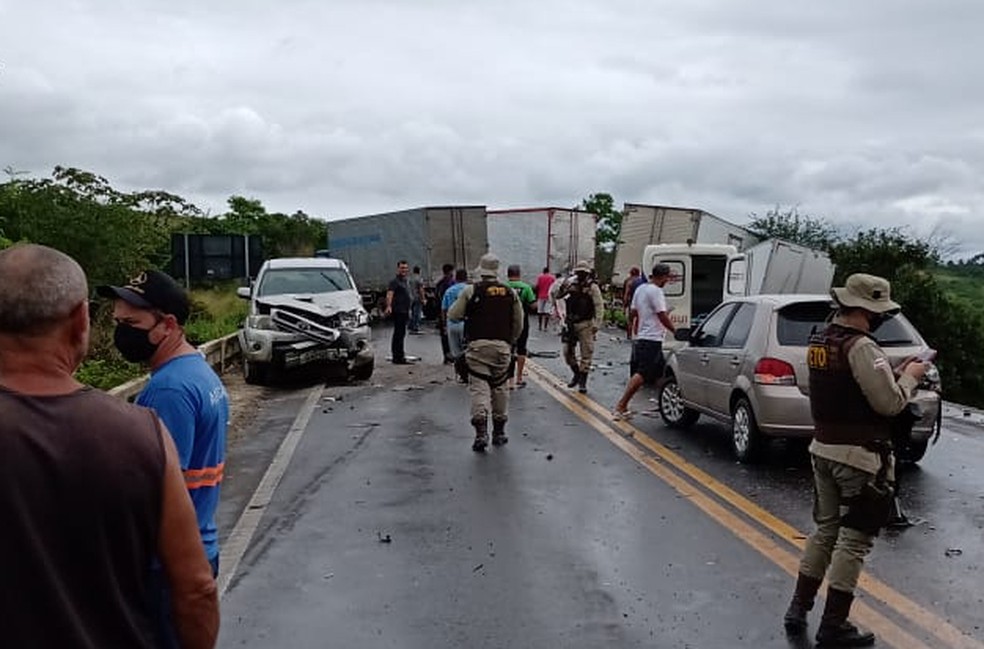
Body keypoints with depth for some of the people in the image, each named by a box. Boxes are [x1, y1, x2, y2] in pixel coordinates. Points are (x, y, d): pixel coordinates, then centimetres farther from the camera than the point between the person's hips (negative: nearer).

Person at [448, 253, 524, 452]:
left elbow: (453, 315, 1)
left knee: (479, 387, -4)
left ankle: (481, 433, -17)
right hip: (502, 346, 3)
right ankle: (499, 432, 22)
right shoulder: (510, 293, 7)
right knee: (499, 387, 14)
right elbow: (518, 324, 10)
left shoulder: (471, 290, -2)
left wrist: (467, 313, 22)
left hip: (478, 346, -3)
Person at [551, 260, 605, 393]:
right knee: (567, 351, 7)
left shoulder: (592, 287, -8)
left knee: (586, 353, 0)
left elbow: (599, 306, -12)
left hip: (585, 324, -4)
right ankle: (577, 373, 28)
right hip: (571, 323, 5)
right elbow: (557, 296, 10)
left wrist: (597, 324, -19)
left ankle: (582, 382, 9)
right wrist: (562, 288, -12)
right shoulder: (571, 283, 5)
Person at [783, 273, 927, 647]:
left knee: (825, 530, 17)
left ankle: (798, 610, 22)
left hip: (823, 449, 8)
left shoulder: (820, 341, 8)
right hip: (859, 457, -8)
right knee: (854, 539, 1)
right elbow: (890, 403, -18)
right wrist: (909, 377, -1)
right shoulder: (861, 347, -19)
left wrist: (894, 374, 10)